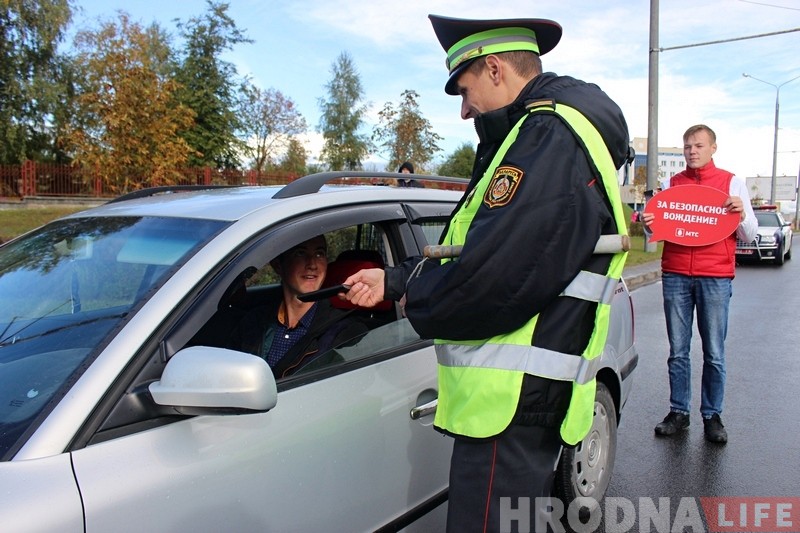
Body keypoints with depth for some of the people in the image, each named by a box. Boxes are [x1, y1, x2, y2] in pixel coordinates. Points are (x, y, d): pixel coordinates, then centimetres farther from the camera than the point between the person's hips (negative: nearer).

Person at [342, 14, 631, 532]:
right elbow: (485, 249, 19)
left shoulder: (552, 137, -17)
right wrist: (394, 280, 17)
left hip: (513, 401, -11)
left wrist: (417, 300, -7)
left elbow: (493, 274, -27)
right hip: (519, 393, 11)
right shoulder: (548, 135, 18)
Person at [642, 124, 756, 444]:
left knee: (714, 353, 2)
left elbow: (749, 235, 8)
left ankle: (712, 416, 15)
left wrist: (741, 214, -12)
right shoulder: (671, 184, 14)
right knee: (677, 351, 6)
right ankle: (679, 412, 16)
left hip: (715, 277, -2)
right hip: (675, 276, 2)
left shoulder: (732, 183, 9)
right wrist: (649, 224, -7)